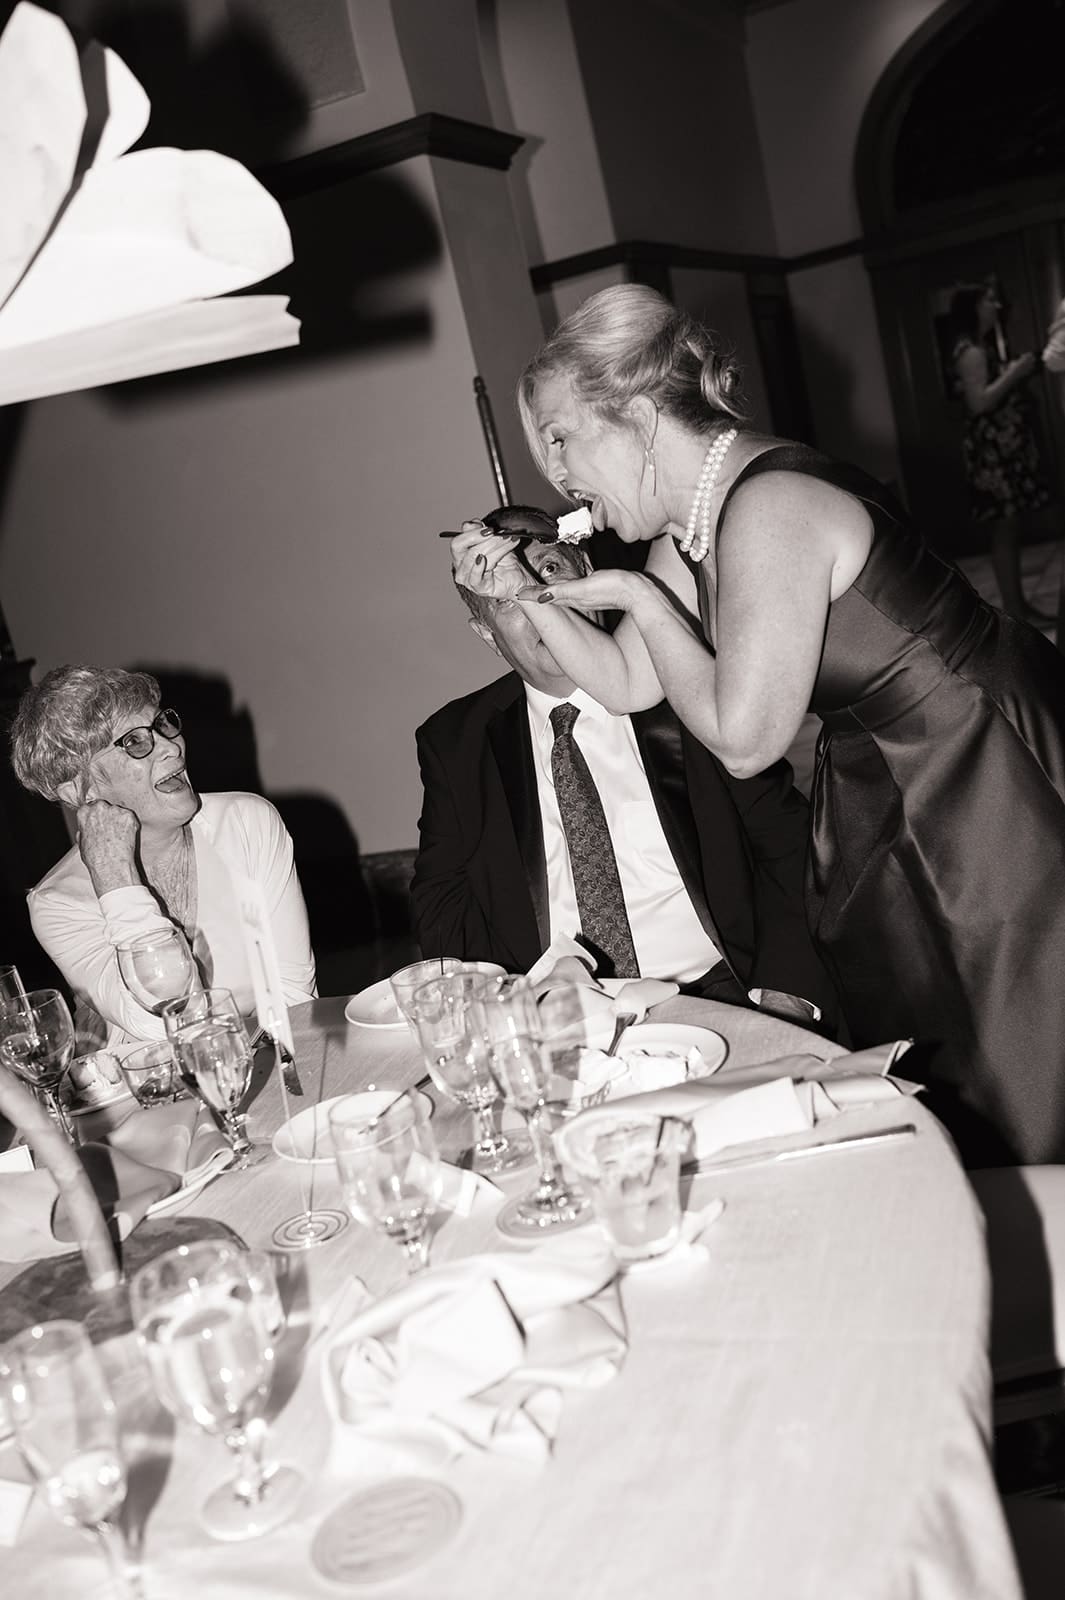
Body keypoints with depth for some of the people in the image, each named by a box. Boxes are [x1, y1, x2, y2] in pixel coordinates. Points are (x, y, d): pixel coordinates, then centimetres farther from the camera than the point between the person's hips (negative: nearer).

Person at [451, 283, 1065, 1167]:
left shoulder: (770, 507, -26)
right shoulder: (688, 534, 3)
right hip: (891, 802, 9)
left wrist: (640, 598, -17)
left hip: (990, 787, -9)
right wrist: (526, 592, 1)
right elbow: (628, 685, 11)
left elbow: (743, 738, -26)